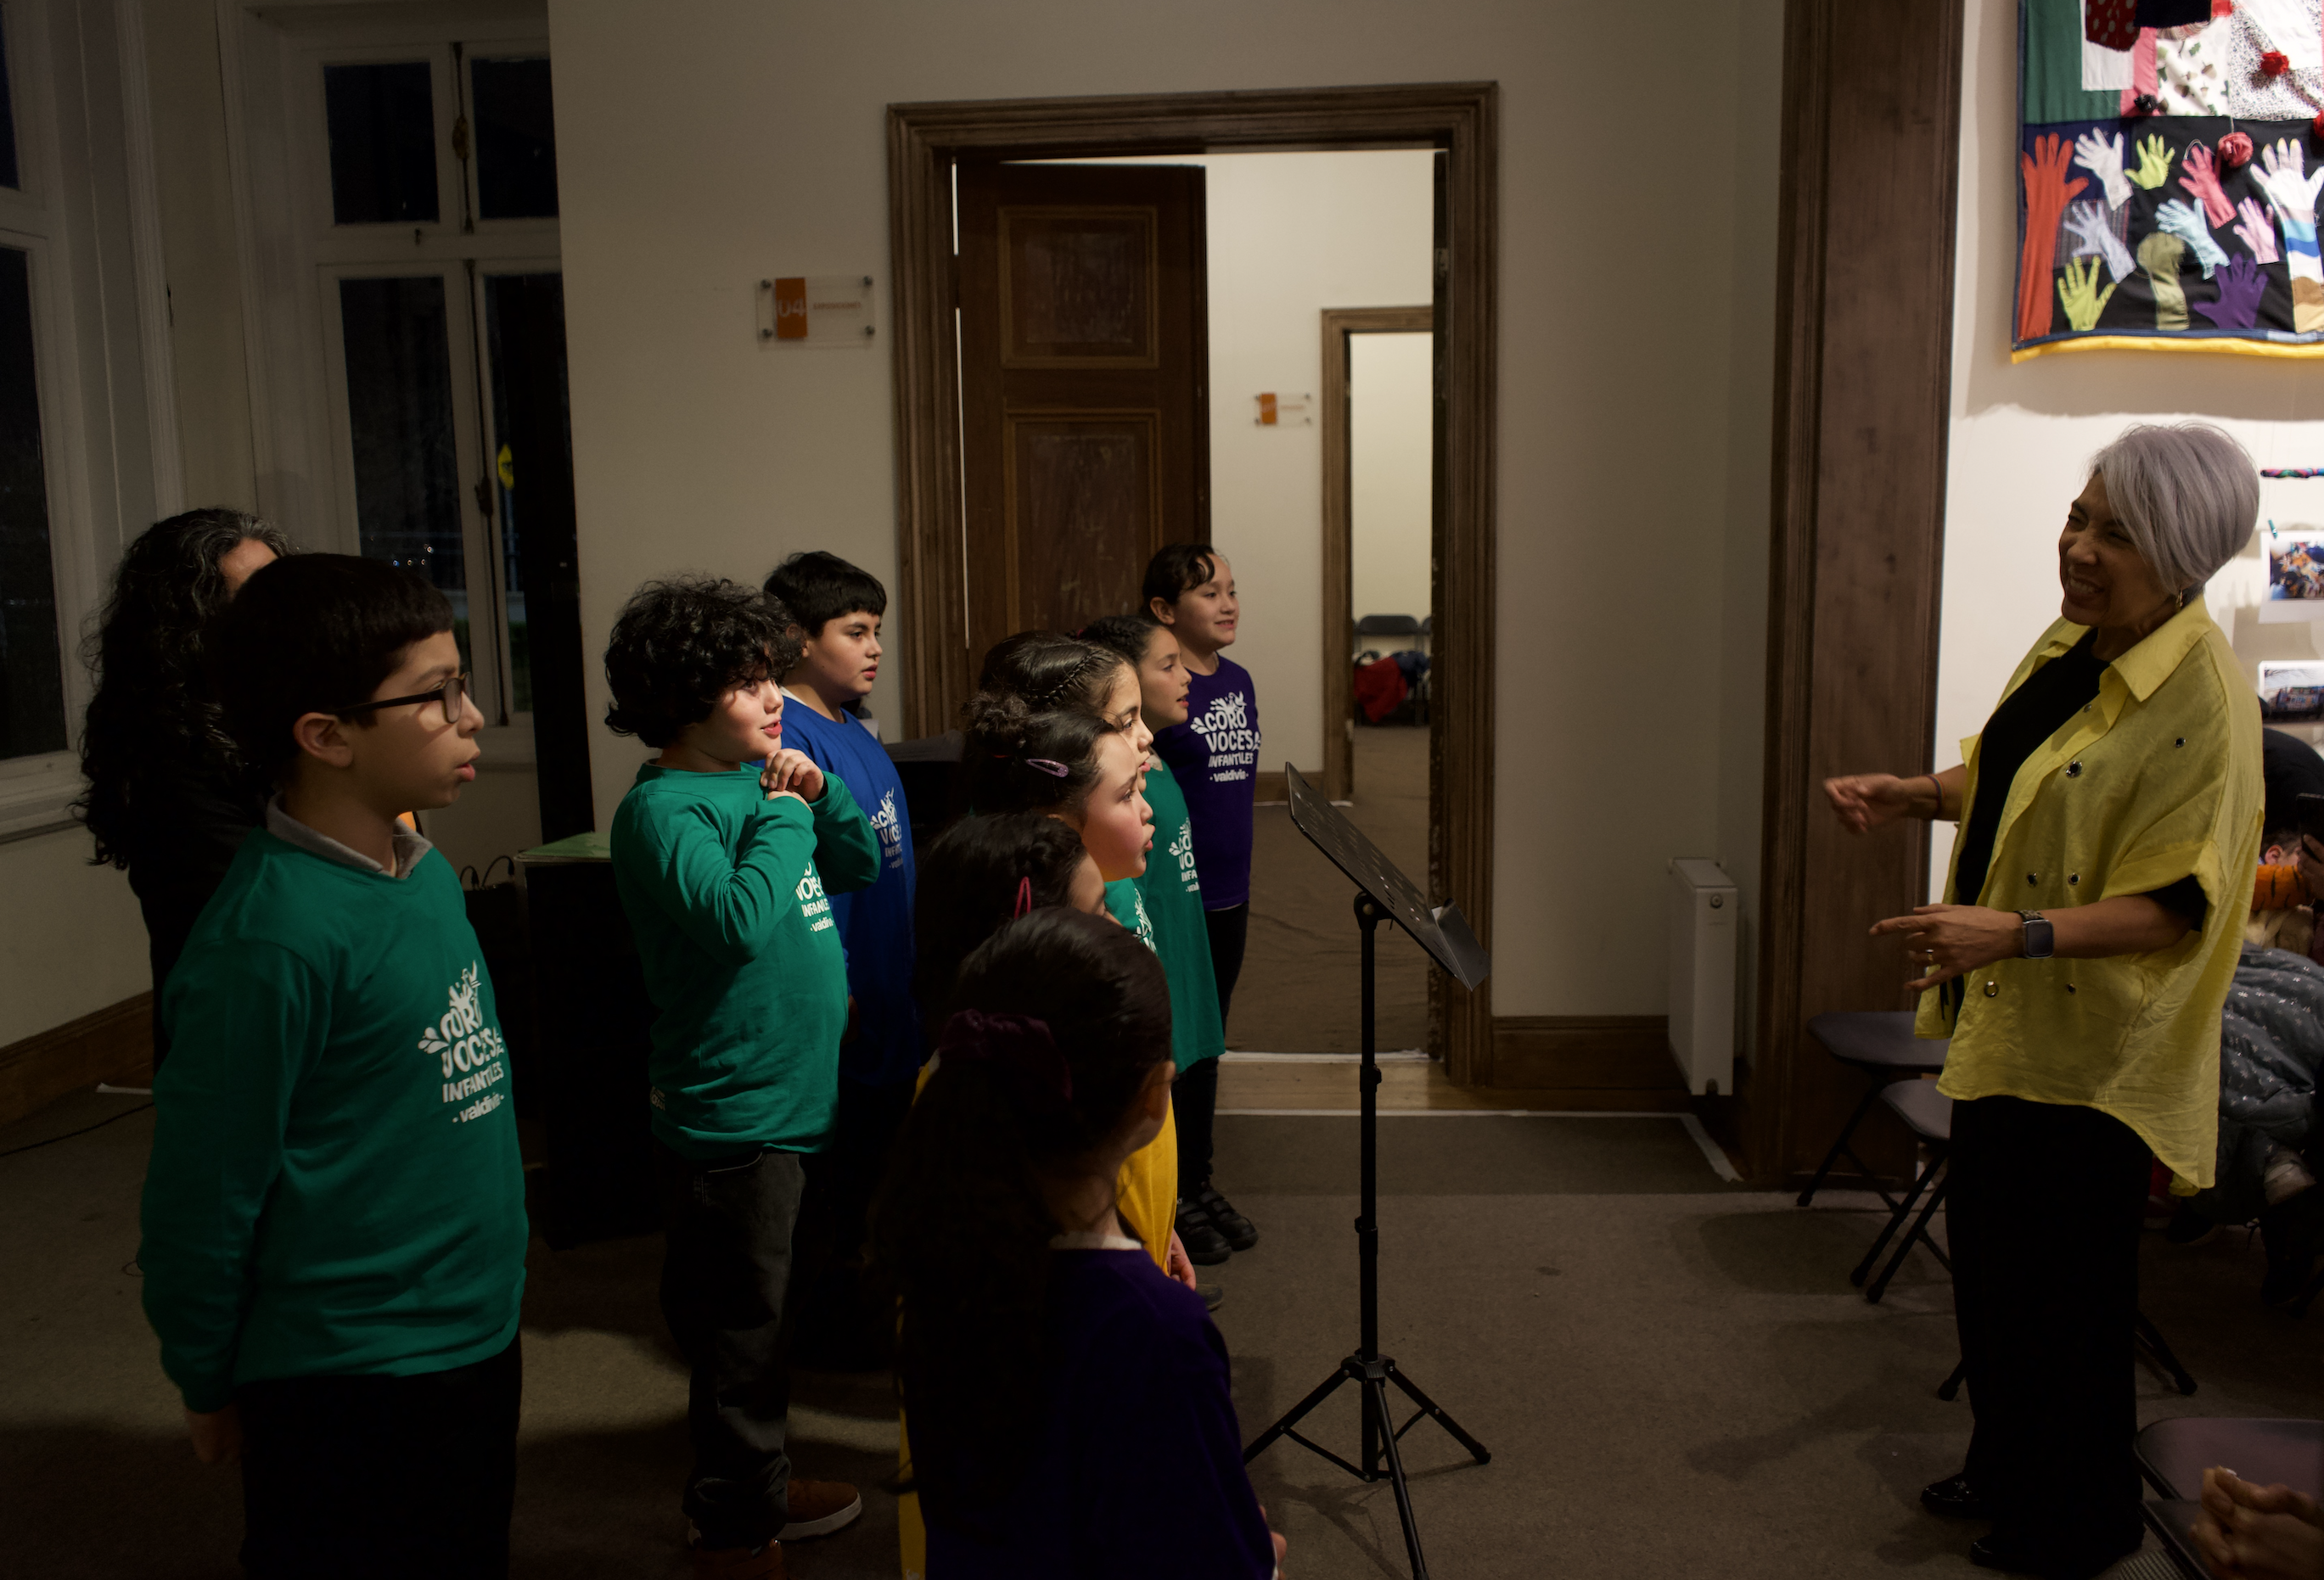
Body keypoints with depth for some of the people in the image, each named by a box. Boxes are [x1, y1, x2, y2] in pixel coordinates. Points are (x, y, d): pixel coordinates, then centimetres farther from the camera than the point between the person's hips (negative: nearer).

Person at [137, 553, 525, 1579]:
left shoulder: (424, 870, 1)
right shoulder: (268, 939, -25)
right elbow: (201, 1196, -17)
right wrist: (210, 1390, -4)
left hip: (476, 1340, 8)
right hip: (351, 1386, -8)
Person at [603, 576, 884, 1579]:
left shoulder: (751, 782, 7)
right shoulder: (664, 808, -18)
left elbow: (859, 868, 14)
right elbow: (738, 920, -33)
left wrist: (818, 795, -2)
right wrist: (784, 816, -20)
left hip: (784, 1101, 9)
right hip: (731, 1113, -9)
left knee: (756, 1321, 23)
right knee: (740, 1335, 5)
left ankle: (757, 1487, 40)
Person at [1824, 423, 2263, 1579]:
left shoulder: (2203, 701, -23)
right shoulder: (2073, 640, 4)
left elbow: (2176, 905, -25)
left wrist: (2017, 935, -36)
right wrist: (1913, 794, 2)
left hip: (2091, 1047, -9)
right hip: (2007, 1019, 9)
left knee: (2061, 1290, 7)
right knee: (1989, 1262, 21)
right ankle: (2008, 1469, 42)